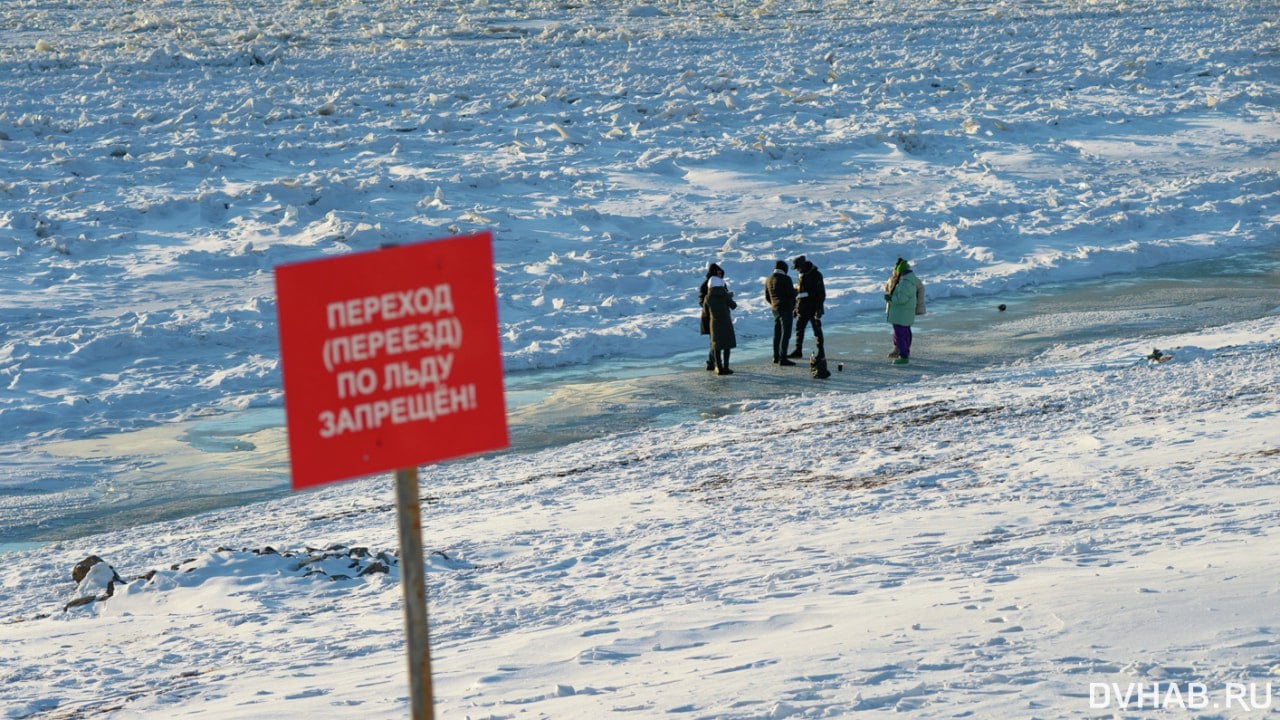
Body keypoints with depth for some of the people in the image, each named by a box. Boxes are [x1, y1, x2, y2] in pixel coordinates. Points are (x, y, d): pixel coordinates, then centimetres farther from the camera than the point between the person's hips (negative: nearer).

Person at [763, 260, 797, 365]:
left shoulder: (768, 280, 9)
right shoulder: (785, 279, -12)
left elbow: (767, 297, 15)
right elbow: (791, 294, -13)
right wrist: (794, 305, 5)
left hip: (775, 309, 7)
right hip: (786, 308, -7)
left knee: (777, 333, 14)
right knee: (785, 333, -6)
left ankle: (776, 357, 18)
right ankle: (782, 358, -10)